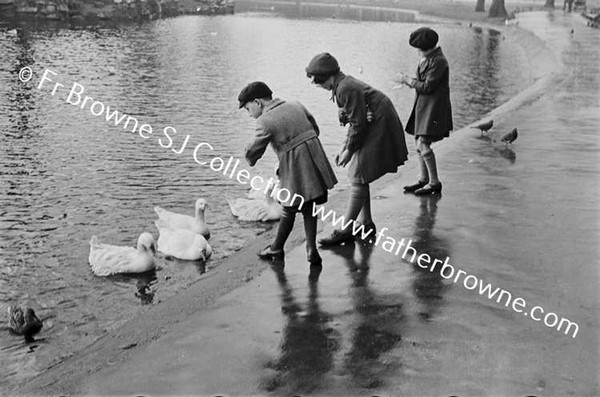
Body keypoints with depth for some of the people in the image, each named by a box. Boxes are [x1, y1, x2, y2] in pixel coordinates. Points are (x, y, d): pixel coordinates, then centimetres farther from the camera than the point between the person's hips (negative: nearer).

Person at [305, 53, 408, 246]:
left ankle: (346, 230, -4)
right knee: (360, 179, 14)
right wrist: (344, 147, 7)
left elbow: (358, 124, -22)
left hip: (378, 131, -10)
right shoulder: (343, 84, 9)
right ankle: (366, 223, 25)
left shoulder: (347, 89, -23)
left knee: (358, 179, -9)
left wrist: (349, 151, -12)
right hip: (372, 129, 10)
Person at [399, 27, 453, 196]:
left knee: (423, 144, -12)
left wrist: (408, 80, -9)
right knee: (418, 143, 12)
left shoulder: (438, 61, -17)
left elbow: (428, 87, -19)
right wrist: (409, 81, 4)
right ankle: (424, 179, 21)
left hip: (433, 107, -10)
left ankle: (434, 182, -3)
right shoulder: (427, 59, 13)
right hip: (423, 106, 10)